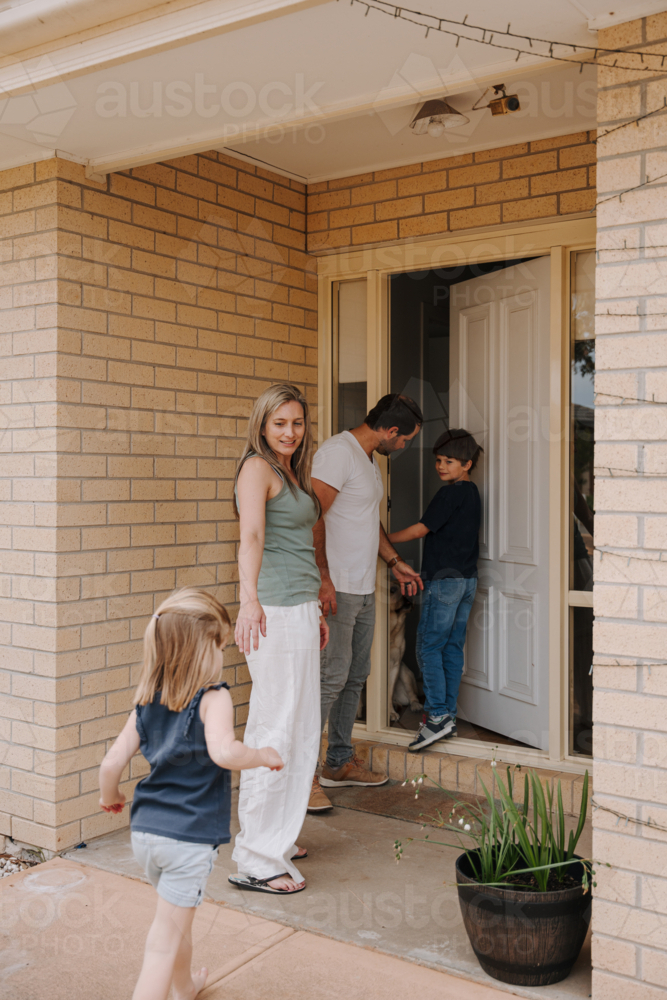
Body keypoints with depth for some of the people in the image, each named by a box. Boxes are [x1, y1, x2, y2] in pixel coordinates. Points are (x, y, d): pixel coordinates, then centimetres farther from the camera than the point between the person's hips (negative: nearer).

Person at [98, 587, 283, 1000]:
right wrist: (263, 755, -15)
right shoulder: (213, 698, -15)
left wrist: (109, 796, 24)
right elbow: (223, 751, -32)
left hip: (145, 831, 7)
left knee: (178, 918, 29)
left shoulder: (147, 702, 4)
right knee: (165, 941, 2)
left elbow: (112, 762, 4)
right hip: (189, 838, -7)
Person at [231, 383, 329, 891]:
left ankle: (277, 840, 30)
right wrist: (249, 599, -42)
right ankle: (257, 861, 3)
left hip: (300, 610, 10)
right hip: (274, 613, -10)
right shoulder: (258, 467, -10)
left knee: (302, 730, 16)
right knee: (276, 733, -6)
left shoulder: (292, 473, 18)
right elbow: (251, 536, -27)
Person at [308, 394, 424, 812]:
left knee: (355, 676, 14)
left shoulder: (370, 460, 17)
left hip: (364, 589, 10)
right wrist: (322, 578, -24)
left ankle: (340, 762, 25)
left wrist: (395, 561, 26)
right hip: (336, 589, -10)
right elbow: (313, 516, -20)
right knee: (331, 677, -10)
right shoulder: (337, 452, -13)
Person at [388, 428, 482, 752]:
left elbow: (421, 529, -11)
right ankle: (448, 715, 13)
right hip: (467, 579, 9)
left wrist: (385, 539, -1)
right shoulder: (472, 492, 14)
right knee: (452, 647, 10)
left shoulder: (449, 494, -12)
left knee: (429, 647, -6)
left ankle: (438, 715, -9)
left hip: (445, 578, -9)